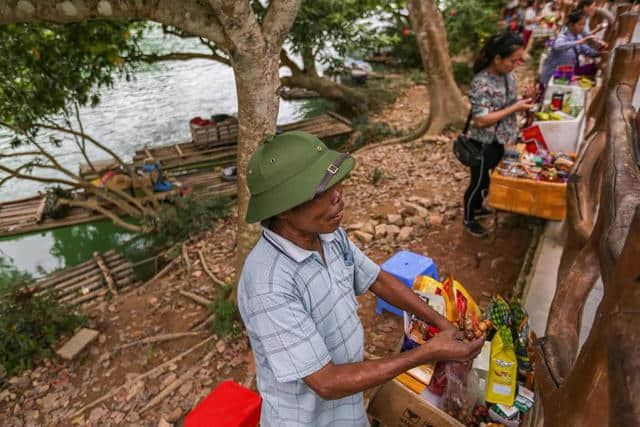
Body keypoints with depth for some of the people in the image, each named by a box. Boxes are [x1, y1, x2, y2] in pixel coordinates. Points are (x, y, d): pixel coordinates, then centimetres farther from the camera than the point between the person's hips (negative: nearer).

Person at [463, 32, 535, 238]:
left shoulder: (509, 76, -1)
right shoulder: (481, 83, -26)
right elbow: (481, 120, -29)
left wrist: (525, 99, -8)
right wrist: (515, 108, -24)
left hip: (500, 141, 8)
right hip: (484, 144, -8)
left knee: (491, 178, 24)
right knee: (478, 182, 9)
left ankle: (478, 207, 48)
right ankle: (469, 220, 30)